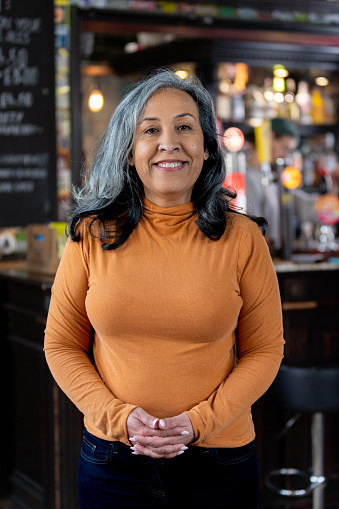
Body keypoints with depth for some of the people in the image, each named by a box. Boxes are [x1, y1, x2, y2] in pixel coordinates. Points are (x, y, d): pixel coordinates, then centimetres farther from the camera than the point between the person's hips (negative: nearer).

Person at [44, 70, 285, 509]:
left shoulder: (242, 238, -4)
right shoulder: (93, 235, -3)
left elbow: (265, 349, 1)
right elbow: (62, 345, 2)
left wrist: (199, 422, -12)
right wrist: (118, 417, -12)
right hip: (111, 458, 1)